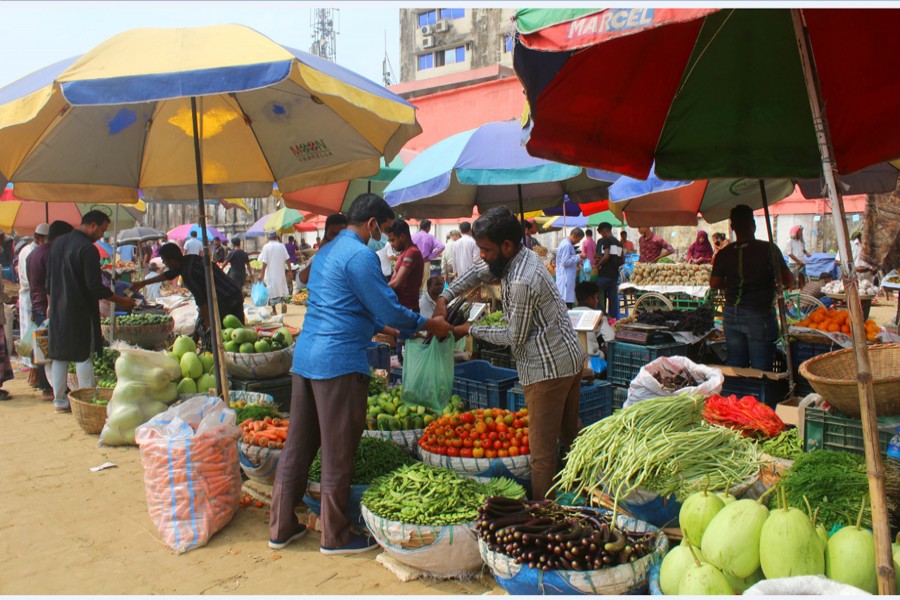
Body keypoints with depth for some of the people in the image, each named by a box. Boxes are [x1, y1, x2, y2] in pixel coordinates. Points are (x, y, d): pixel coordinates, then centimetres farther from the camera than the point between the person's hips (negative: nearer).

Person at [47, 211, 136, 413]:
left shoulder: (58, 243, 11)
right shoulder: (88, 249, -17)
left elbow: (49, 280, 18)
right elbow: (95, 287, -19)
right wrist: (121, 301, -11)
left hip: (58, 309, 8)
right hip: (80, 311, -8)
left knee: (59, 355, 12)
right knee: (84, 356, -1)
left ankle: (59, 401, 19)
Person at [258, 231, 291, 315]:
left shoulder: (266, 247, -6)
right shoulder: (281, 246, 1)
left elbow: (264, 262, -10)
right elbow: (287, 259, -1)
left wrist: (262, 274, -6)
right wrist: (289, 270, 9)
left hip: (270, 273, -2)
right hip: (280, 272, 2)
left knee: (272, 290, 5)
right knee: (282, 288, 13)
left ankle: (274, 310, 8)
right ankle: (283, 301, -14)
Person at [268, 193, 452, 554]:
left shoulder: (326, 252, 18)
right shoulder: (360, 256, -12)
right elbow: (389, 311, -11)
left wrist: (380, 329, 33)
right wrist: (429, 325, 3)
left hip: (305, 357, 9)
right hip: (340, 362, -9)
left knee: (298, 444, 15)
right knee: (338, 453, 3)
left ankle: (281, 527, 25)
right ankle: (335, 537, 16)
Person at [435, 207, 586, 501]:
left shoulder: (521, 282, -26)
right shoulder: (520, 256, 5)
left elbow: (515, 337, -16)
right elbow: (477, 273, 17)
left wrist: (471, 330, -6)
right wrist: (444, 298, 5)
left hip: (547, 369, -11)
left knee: (543, 449, -2)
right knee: (569, 435, 23)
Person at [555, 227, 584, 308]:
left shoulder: (566, 243, 15)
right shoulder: (567, 245, -16)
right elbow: (565, 262, -20)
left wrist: (577, 262, 13)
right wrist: (579, 257, -16)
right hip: (566, 279, -11)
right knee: (567, 301, -10)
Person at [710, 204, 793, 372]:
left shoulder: (724, 254, 0)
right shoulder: (768, 249, -10)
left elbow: (714, 284, 6)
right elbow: (787, 279, -9)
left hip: (731, 315, 4)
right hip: (759, 315, -4)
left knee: (734, 366, 10)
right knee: (760, 369, 3)